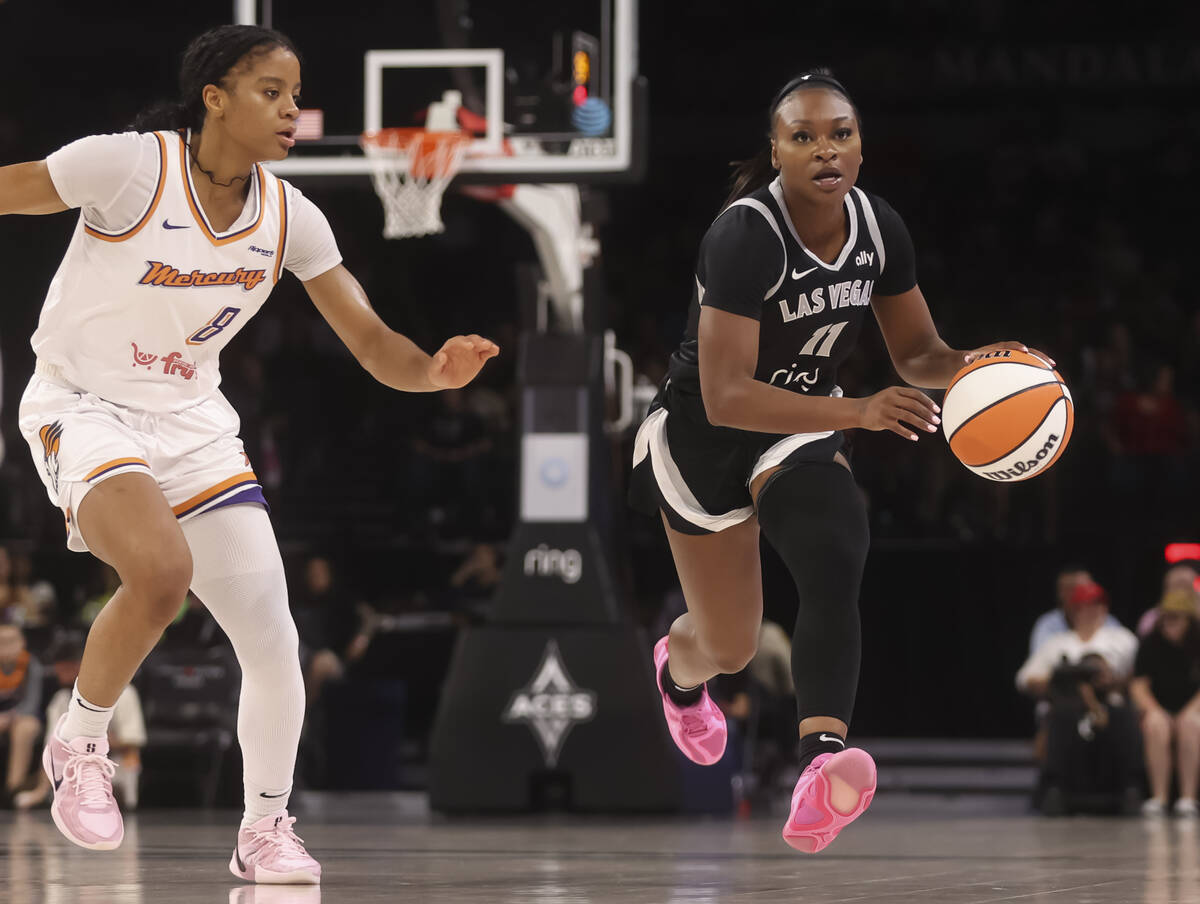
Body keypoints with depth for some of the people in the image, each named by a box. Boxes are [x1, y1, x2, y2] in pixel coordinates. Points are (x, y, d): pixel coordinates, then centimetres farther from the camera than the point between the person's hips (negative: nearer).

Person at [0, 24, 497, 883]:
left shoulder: (290, 217, -4)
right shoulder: (130, 166, -19)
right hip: (83, 409, -5)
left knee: (272, 639, -4)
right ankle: (80, 742, -7)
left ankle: (266, 830, 16)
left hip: (191, 420, 5)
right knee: (162, 569, -32)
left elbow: (373, 343, -4)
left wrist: (435, 370, -25)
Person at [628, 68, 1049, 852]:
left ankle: (823, 759, -48)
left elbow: (918, 352, 2)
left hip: (802, 426, 4)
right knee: (729, 648, 11)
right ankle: (679, 670, 53)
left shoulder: (879, 227, -11)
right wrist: (858, 412, -44)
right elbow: (725, 395, -35)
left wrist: (969, 366, -22)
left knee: (836, 555, -30)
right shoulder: (746, 236, -29)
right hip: (702, 435, -4)